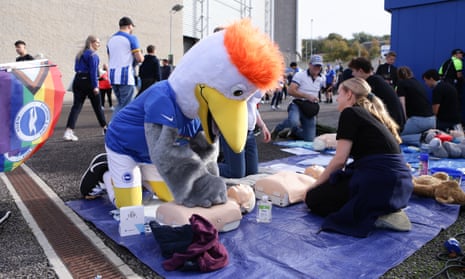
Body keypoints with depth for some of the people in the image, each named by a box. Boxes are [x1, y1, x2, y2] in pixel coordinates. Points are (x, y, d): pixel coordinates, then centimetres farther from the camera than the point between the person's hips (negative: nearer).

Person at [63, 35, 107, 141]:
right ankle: (105, 128, 21)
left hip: (78, 80, 6)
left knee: (76, 106, -2)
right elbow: (93, 71, -15)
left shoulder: (80, 54, 18)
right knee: (97, 106, 7)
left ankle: (69, 131, -15)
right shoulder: (93, 54, -7)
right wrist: (95, 86, -18)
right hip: (88, 81, -6)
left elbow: (76, 68, 19)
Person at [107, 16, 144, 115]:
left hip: (113, 77, 7)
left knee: (120, 104, 18)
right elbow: (139, 59, -10)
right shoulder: (131, 38, -3)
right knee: (125, 106, -2)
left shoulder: (111, 39, 17)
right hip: (126, 77, -7)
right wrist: (141, 57, 12)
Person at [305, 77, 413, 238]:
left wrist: (315, 185, 5)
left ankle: (372, 216, -7)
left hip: (378, 182, -9)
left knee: (314, 199, 6)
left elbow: (340, 159, -10)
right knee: (329, 189, 27)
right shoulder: (375, 115, 21)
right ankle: (385, 209, 9)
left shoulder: (350, 113, -3)